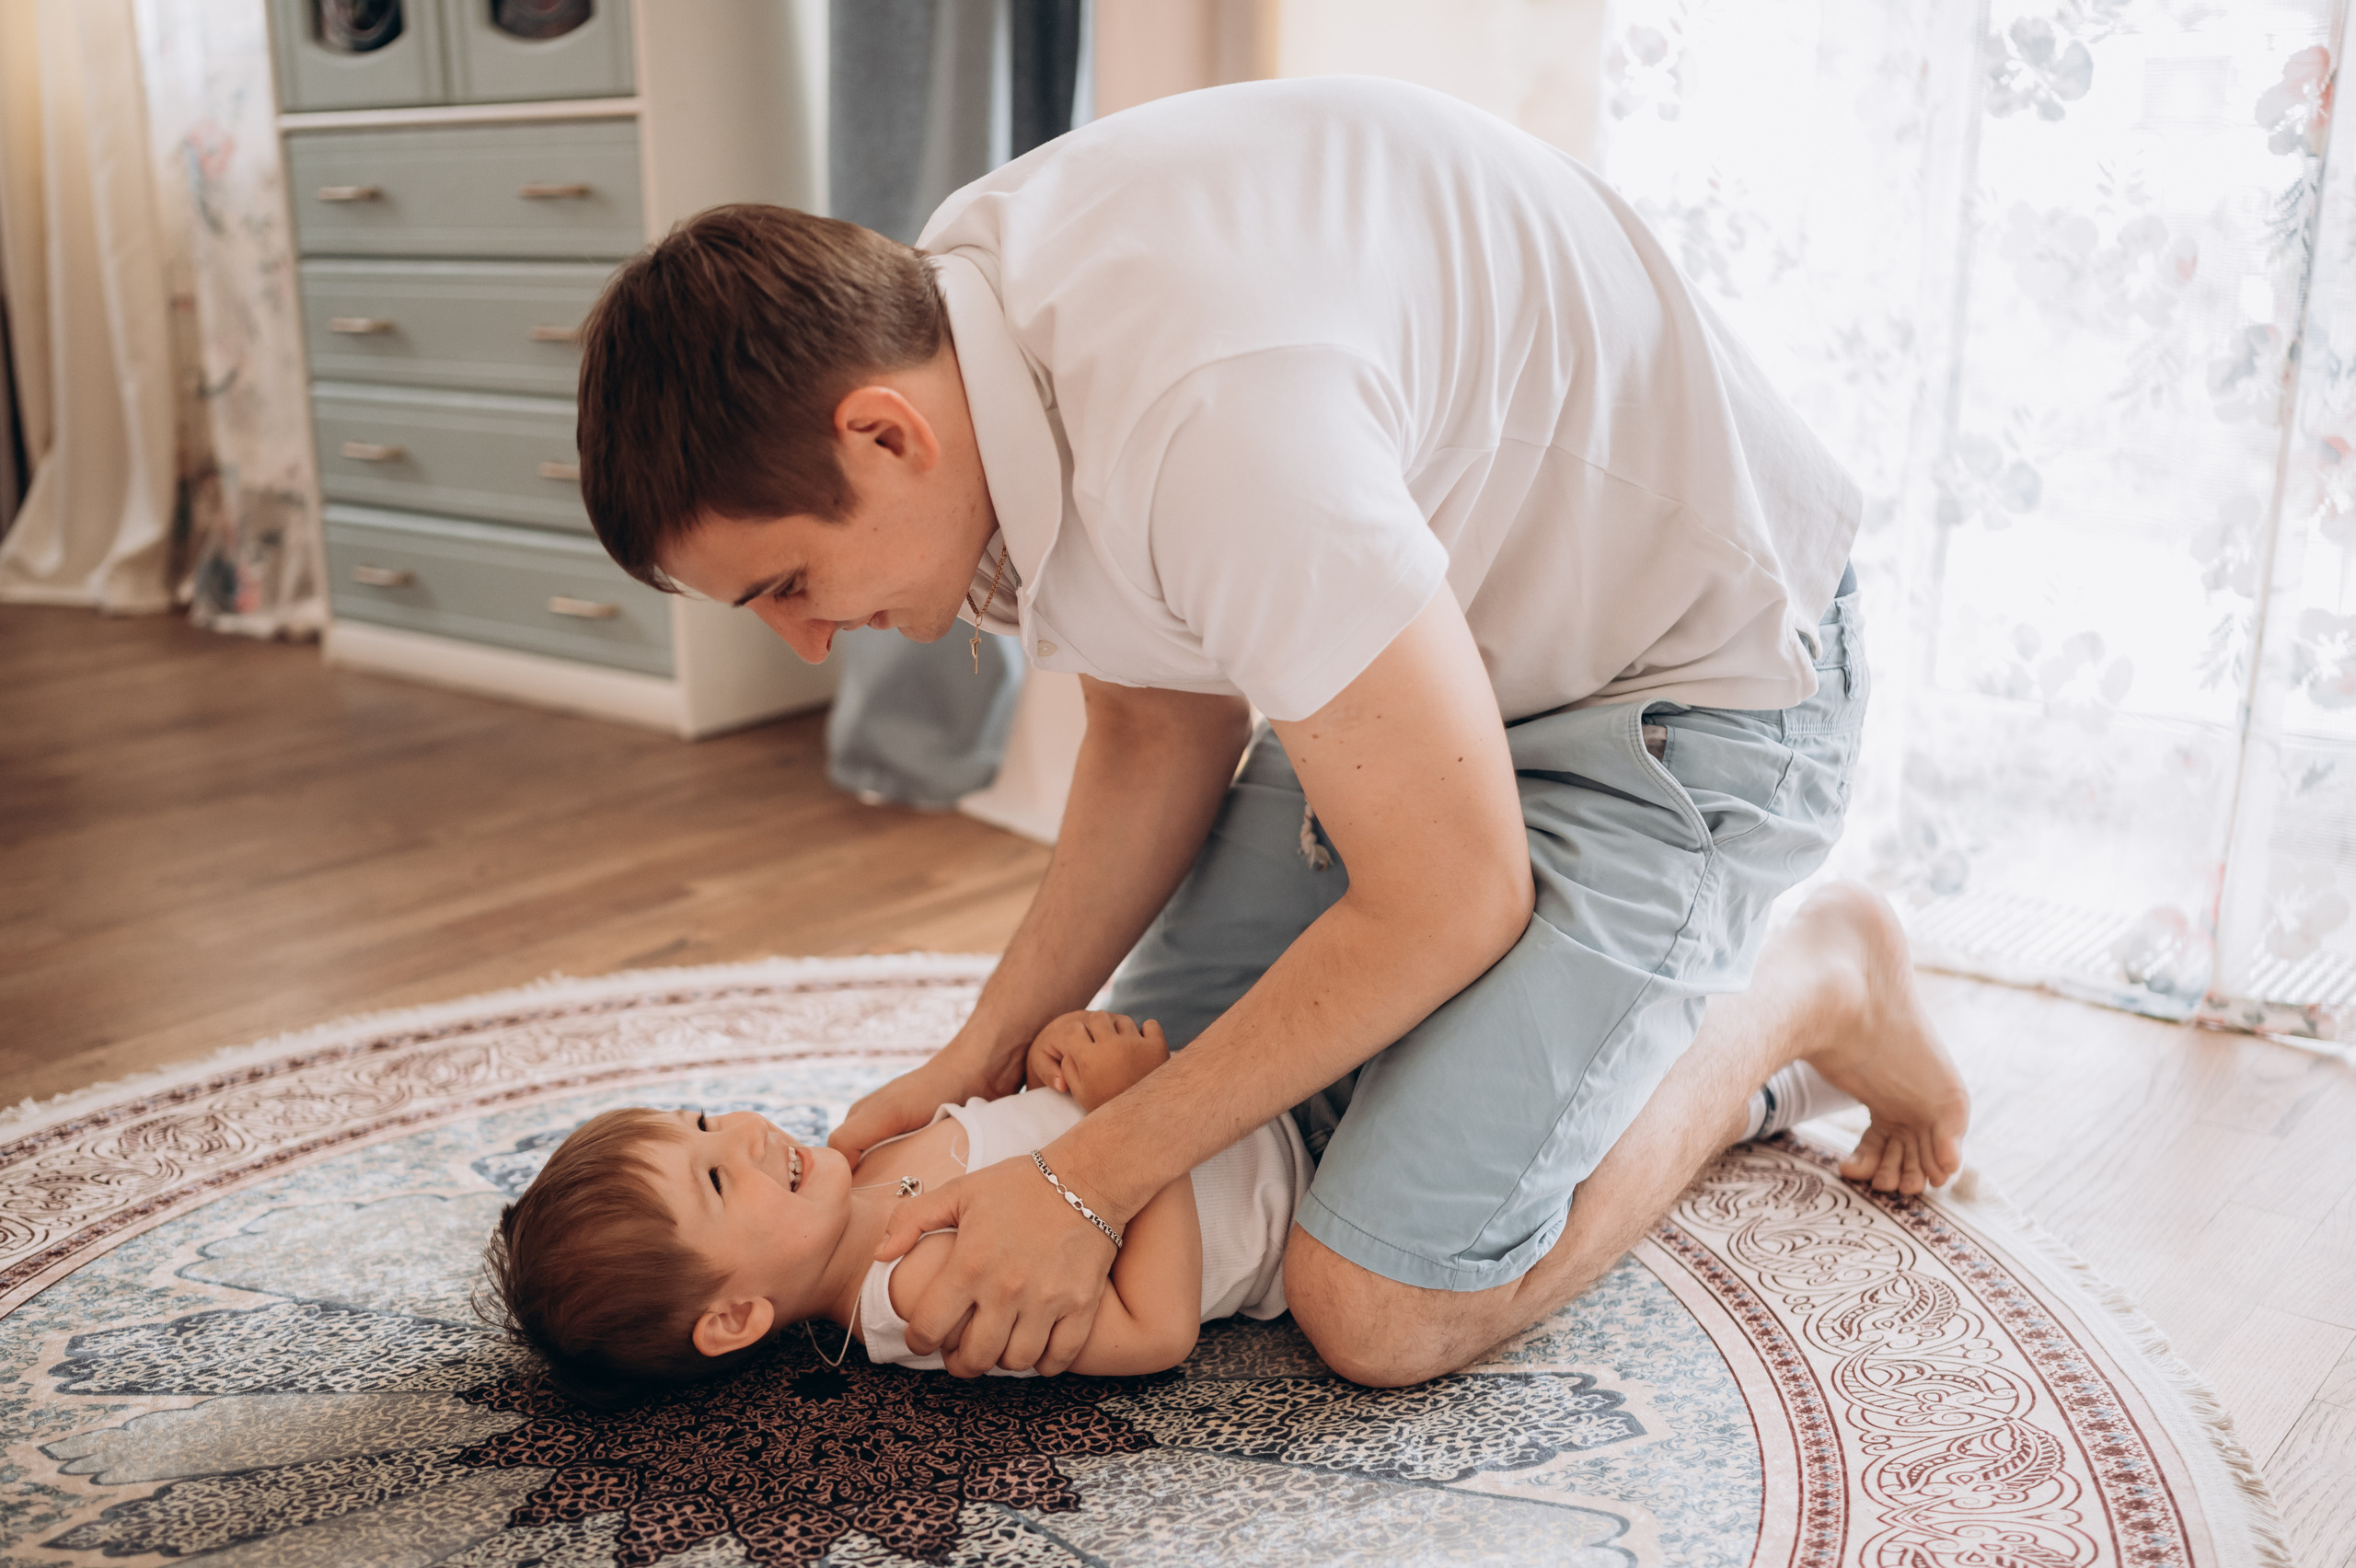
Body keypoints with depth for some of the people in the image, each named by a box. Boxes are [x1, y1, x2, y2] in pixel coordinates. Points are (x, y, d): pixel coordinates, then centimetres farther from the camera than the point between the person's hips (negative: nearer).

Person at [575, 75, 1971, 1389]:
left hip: (1694, 673, -8)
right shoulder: (957, 298, -7)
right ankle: (1617, 1009, 22)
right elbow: (1163, 731, 3)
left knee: (1384, 1310, -15)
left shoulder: (1204, 415, -37)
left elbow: (1447, 898, -27)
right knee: (1143, 1090, 8)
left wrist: (1088, 1185, -21)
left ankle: (1810, 985, 7)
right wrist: (992, 1044, -5)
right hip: (1438, 643, 8)